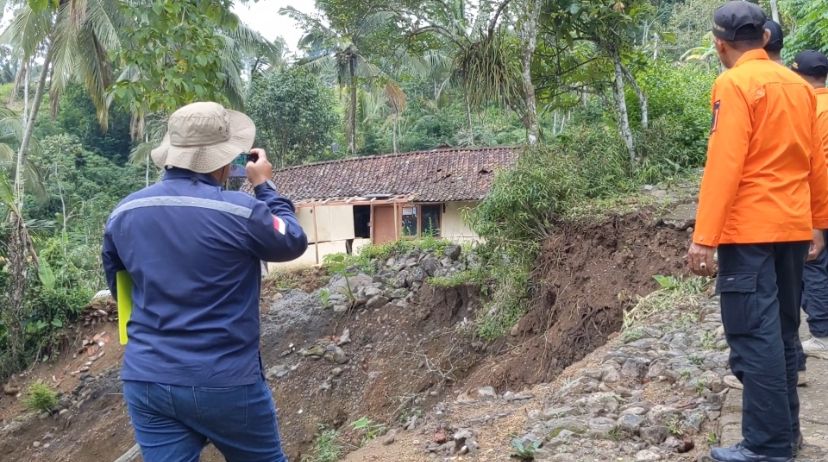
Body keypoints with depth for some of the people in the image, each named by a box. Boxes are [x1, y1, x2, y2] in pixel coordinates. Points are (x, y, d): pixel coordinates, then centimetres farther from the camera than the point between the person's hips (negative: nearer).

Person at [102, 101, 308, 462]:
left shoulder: (123, 214, 1)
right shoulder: (240, 212, -16)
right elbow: (293, 242, 4)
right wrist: (265, 186, 14)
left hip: (146, 380, 4)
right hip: (223, 381, -4)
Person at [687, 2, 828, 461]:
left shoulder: (733, 84, -10)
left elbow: (723, 165, -18)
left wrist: (704, 237, -18)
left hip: (750, 230, -8)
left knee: (754, 336, -5)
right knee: (781, 332, 15)